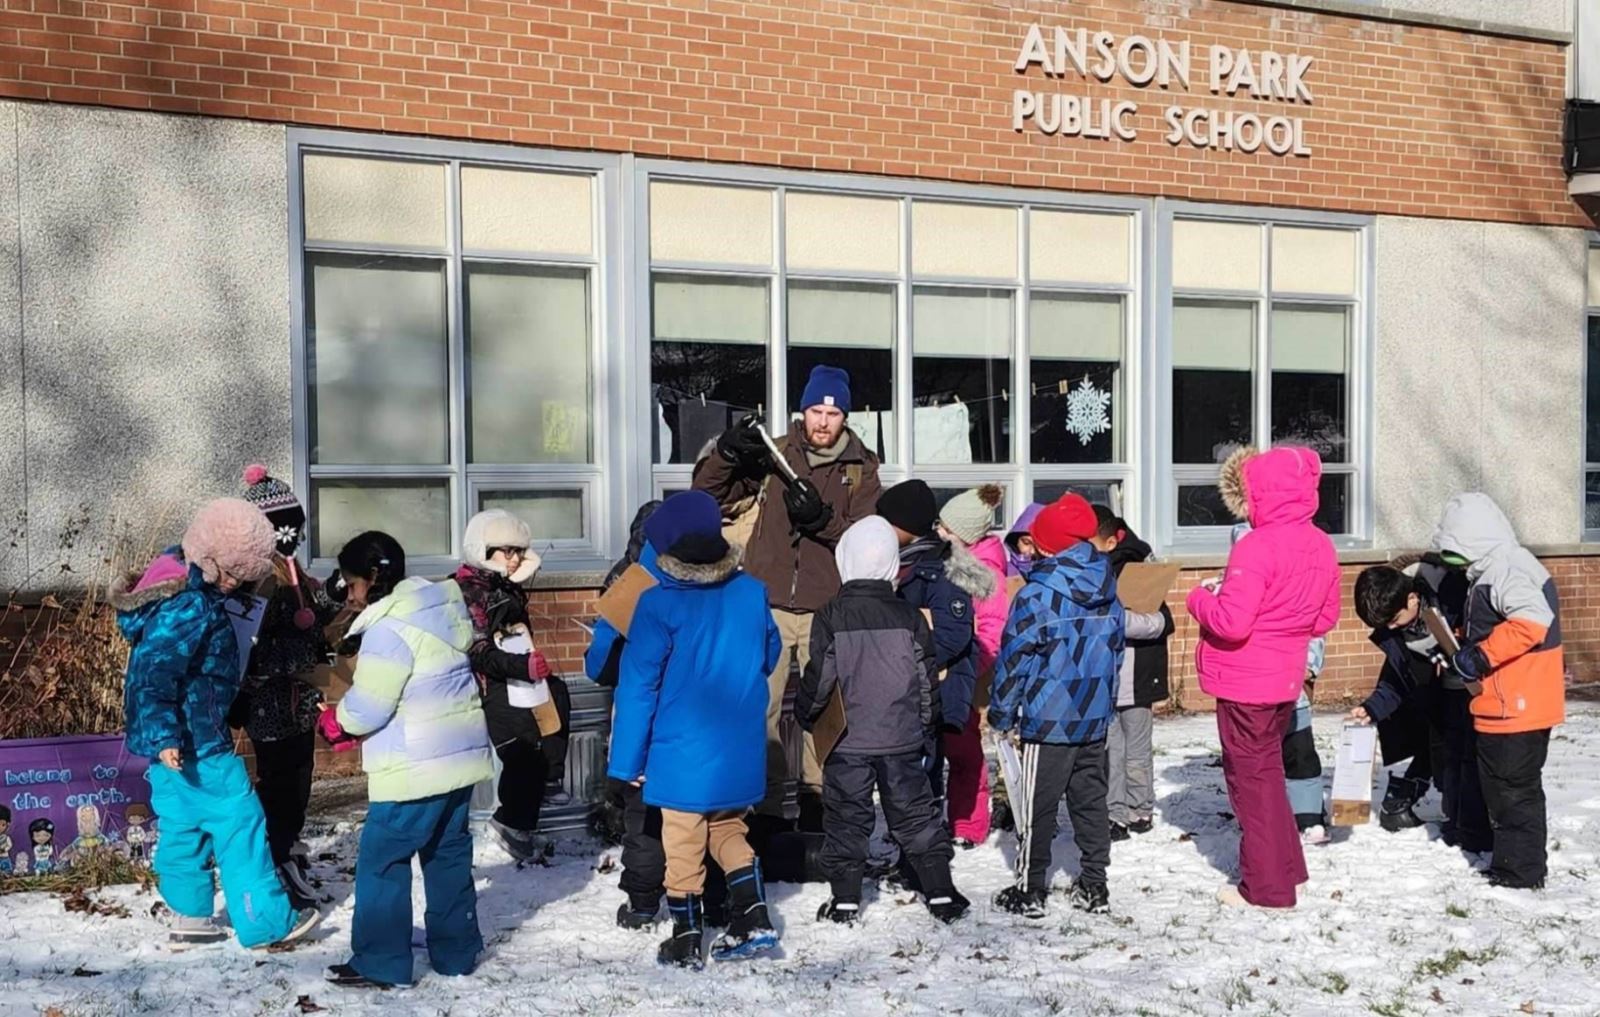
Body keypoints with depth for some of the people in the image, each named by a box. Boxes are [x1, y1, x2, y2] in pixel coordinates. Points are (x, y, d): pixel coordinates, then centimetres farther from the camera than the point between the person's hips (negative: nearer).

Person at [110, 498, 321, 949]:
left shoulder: (183, 582, 9)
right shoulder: (190, 608, -24)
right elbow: (154, 673, -29)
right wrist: (164, 735, -33)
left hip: (175, 736, 10)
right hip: (194, 740, -10)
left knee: (184, 825, 17)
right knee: (239, 819, -3)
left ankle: (189, 919, 27)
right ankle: (266, 920, 3)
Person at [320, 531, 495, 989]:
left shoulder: (390, 628, -19)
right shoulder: (439, 605, 10)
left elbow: (368, 706, -19)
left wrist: (334, 721, 3)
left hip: (416, 767, -9)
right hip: (459, 752, 9)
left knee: (381, 860, 2)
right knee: (449, 854, 17)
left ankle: (380, 963, 7)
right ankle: (456, 951, 25)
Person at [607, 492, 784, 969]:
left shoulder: (659, 604, -16)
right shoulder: (752, 592, -3)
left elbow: (638, 685, -12)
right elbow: (769, 655, 12)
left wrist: (627, 759, -5)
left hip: (682, 751, -4)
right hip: (741, 750, 4)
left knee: (684, 844, 9)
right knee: (728, 828, 23)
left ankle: (687, 943, 17)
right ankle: (753, 918, 14)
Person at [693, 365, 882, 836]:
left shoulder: (861, 469, 7)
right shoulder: (772, 456, 6)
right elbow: (707, 493, 5)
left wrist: (823, 519, -22)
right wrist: (728, 454, -13)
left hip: (827, 610, 1)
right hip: (770, 605, 0)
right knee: (761, 707, -4)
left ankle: (817, 799, 21)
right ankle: (765, 805, 6)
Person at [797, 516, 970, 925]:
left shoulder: (831, 617, -11)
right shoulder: (909, 616, -3)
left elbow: (819, 678, -9)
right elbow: (927, 677, 2)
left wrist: (805, 715, 9)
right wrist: (924, 724, 16)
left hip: (847, 741, -2)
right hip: (902, 738, 2)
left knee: (845, 817, 8)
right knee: (915, 812, 12)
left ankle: (845, 899, 12)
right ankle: (940, 891, 14)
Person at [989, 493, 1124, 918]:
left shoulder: (1035, 597, -16)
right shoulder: (1109, 595, 4)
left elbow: (1013, 660, -11)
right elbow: (1115, 652, 14)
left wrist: (1000, 713, -1)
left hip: (1047, 719, -6)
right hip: (1095, 718, 6)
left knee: (1037, 807, 4)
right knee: (1091, 800, 14)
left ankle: (1030, 890, 12)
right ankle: (1094, 887, 20)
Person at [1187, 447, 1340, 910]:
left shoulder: (1257, 547, -23)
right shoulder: (1320, 545, 4)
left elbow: (1231, 622, -26)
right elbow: (1324, 618, 13)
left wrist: (1200, 597, -9)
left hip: (1245, 682, -8)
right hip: (1286, 678, 8)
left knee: (1251, 777, 4)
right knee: (1268, 769, 22)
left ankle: (1267, 886, 12)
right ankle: (1287, 869, 31)